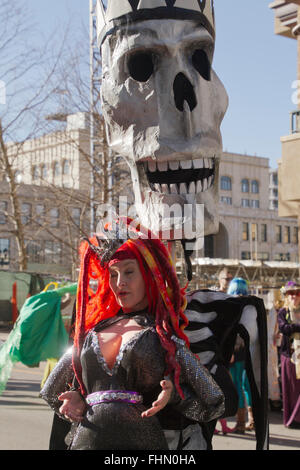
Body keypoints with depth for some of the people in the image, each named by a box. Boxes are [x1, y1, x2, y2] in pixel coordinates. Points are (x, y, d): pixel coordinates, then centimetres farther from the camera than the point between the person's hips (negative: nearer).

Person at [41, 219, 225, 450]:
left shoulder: (165, 330, 5)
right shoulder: (92, 329, 15)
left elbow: (207, 398, 7)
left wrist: (172, 393, -10)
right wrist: (77, 399, 6)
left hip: (140, 440, -3)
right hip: (85, 439, 3)